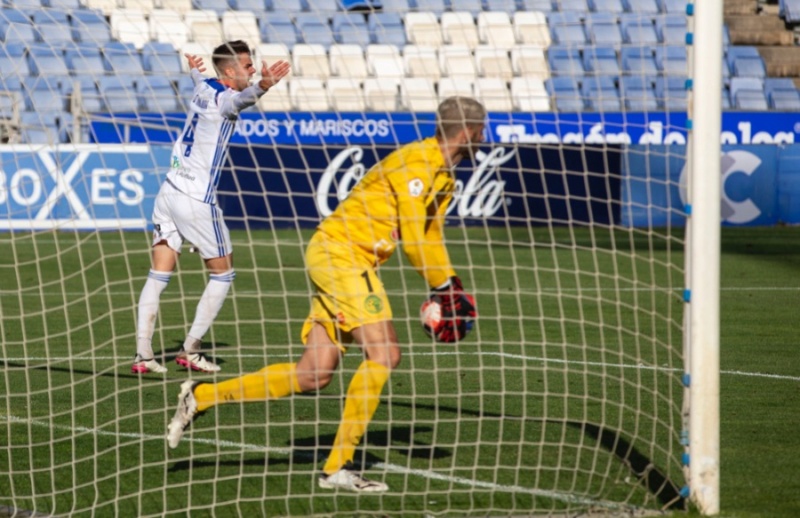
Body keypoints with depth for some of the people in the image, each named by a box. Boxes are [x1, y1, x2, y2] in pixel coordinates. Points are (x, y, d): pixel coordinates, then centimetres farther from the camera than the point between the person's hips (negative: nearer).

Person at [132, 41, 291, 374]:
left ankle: (143, 353, -2)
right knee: (222, 274, 8)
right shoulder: (224, 99, -15)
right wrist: (262, 87, -65)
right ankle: (189, 351, 9)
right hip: (197, 201, -8)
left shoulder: (203, 88, 9)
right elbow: (241, 98, -42)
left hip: (169, 192, 8)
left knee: (159, 275, 6)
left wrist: (194, 70, 62)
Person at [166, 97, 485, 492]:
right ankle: (338, 467, -15)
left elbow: (429, 239, 23)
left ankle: (201, 397, 8)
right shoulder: (416, 162, -14)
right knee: (383, 353, -17)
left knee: (314, 375, 1)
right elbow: (413, 239, -17)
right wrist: (446, 289, -9)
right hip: (339, 250, -10)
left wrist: (451, 289, 11)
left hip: (353, 263, 10)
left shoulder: (443, 177, 16)